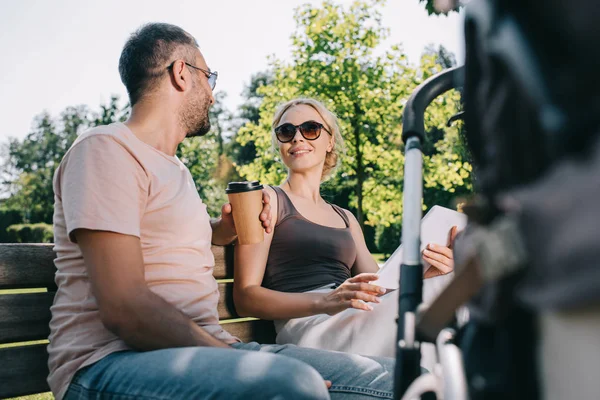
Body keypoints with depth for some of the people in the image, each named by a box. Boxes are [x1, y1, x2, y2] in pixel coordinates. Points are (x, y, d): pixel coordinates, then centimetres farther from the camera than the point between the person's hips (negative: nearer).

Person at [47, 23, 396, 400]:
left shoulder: (177, 169, 21)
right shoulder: (106, 147, -7)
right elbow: (123, 308, -18)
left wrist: (230, 225, 17)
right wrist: (235, 362, -21)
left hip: (204, 349, 8)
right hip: (112, 363, -8)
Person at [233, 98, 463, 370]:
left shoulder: (346, 218, 26)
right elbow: (245, 297, -2)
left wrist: (419, 273, -1)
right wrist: (324, 302, -19)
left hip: (359, 318, 7)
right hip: (307, 325, -6)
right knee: (450, 289, -28)